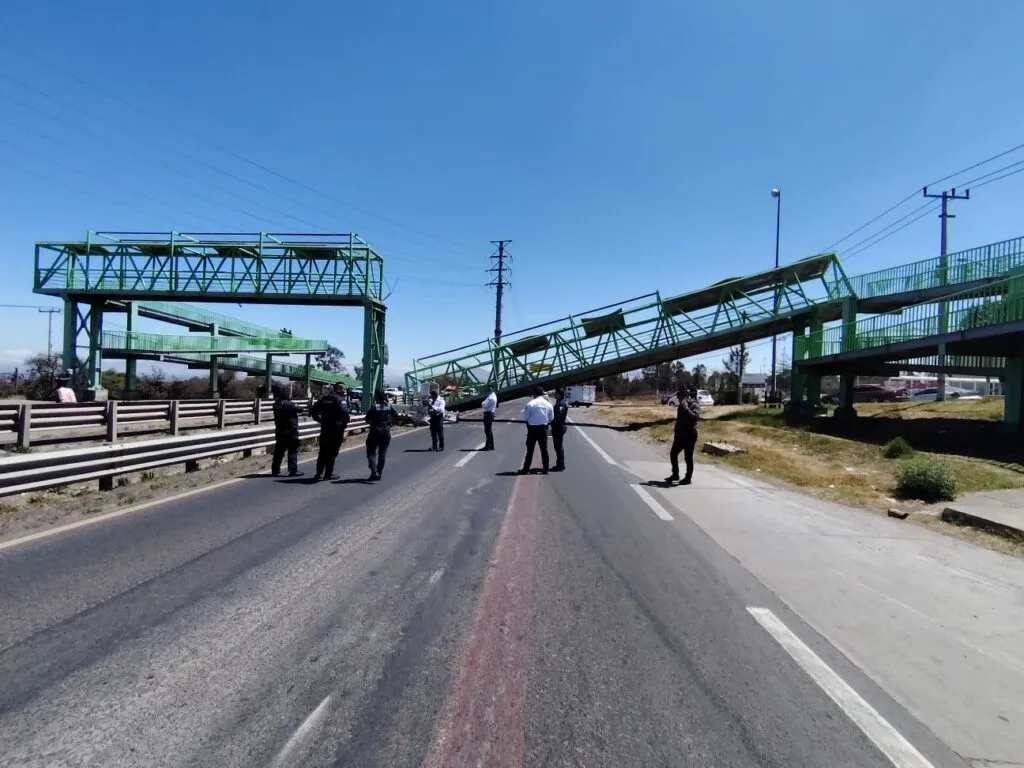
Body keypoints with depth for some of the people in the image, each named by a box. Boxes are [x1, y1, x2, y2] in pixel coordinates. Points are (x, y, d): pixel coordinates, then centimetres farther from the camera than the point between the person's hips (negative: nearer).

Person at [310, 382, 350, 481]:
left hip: (325, 429, 6)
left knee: (323, 451, 14)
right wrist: (344, 422, -14)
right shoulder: (341, 399, -11)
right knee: (332, 452, 3)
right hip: (336, 430, -6)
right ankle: (329, 473, 7)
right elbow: (345, 412, -29)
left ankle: (319, 473, 16)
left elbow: (313, 410, 12)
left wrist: (318, 419, 15)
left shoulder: (325, 398, 10)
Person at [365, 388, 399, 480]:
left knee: (371, 452, 6)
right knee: (382, 453, 13)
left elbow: (367, 420, -15)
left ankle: (374, 472, -11)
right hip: (386, 431, 4)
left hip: (375, 432, -4)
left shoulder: (374, 407, -14)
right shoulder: (389, 406, -1)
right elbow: (396, 417, 3)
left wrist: (372, 421, 5)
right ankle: (379, 473, 17)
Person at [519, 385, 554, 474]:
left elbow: (525, 416, -9)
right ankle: (545, 469, 13)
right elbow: (551, 417, 4)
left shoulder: (530, 403, -12)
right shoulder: (548, 404, 0)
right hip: (543, 428, 3)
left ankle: (526, 469, 6)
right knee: (544, 449, 11)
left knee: (530, 449, 4)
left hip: (532, 428, -3)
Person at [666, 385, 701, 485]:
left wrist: (686, 408, -33)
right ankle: (675, 474, 23)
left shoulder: (694, 405, -12)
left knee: (688, 457, -4)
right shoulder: (682, 405, 13)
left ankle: (688, 478, 5)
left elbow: (696, 417, -30)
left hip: (689, 435, -8)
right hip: (680, 434, 9)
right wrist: (676, 431, 24)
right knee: (673, 454, 11)